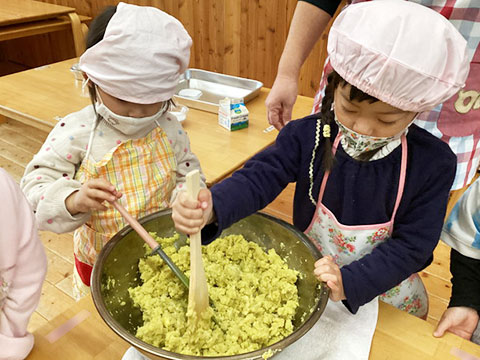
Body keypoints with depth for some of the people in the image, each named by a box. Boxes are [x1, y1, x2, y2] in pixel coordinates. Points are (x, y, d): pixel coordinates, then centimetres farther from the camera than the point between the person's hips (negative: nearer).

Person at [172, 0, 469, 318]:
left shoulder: (433, 164, -17)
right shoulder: (308, 137, -16)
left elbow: (412, 244, -16)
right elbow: (259, 177, -26)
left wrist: (348, 283, -31)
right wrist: (211, 208, -48)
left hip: (385, 296, 3)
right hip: (308, 284, -2)